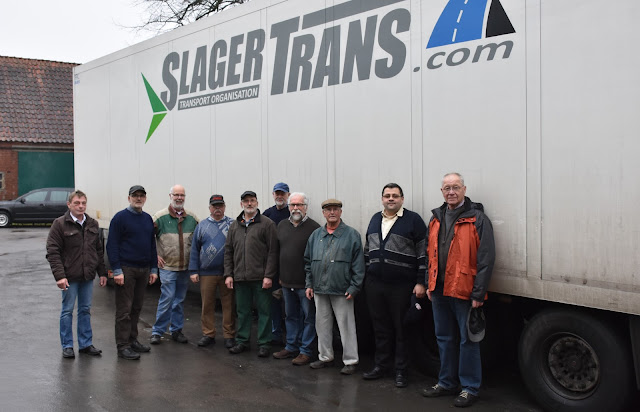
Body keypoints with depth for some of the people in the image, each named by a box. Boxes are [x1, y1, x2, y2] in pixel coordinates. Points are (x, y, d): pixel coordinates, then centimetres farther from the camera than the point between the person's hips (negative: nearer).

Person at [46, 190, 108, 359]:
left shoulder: (92, 224, 8)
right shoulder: (60, 224, -8)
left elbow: (99, 250, 13)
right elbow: (52, 252, -11)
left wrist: (102, 273, 9)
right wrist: (59, 275, -18)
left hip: (88, 276, 5)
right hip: (70, 277, -5)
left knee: (85, 310, 12)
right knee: (67, 311, 5)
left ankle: (86, 344, 21)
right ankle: (67, 346, 15)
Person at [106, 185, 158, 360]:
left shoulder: (148, 219, 13)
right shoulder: (120, 217, -6)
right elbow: (112, 245, -10)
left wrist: (153, 269, 13)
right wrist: (117, 270, -16)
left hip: (143, 270, 6)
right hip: (126, 270, -6)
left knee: (137, 308, 12)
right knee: (124, 310, -3)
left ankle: (132, 340, 23)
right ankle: (123, 346, 2)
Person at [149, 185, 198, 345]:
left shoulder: (192, 218, 6)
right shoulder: (160, 216, -5)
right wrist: (155, 255, -4)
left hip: (185, 267, 4)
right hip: (167, 266, -4)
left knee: (180, 300, 11)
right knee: (167, 299, -7)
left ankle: (176, 330, 22)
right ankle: (157, 331, 5)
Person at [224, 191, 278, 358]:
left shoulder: (267, 223, -2)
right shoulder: (235, 225, 13)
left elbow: (272, 252, -7)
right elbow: (228, 251, 15)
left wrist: (268, 275, -12)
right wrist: (228, 274, 6)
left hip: (260, 278, -4)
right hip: (240, 278, 4)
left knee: (264, 311, 3)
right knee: (242, 311, 13)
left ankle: (264, 344, 12)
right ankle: (242, 341, 24)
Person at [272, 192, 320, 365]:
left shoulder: (313, 227, -10)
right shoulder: (282, 225, 10)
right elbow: (277, 251, 17)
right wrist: (280, 275, 14)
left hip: (305, 283, -6)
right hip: (287, 282, 6)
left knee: (308, 317, 3)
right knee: (291, 316, 17)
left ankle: (306, 351, 12)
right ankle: (291, 347, 28)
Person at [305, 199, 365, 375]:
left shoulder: (352, 235, -2)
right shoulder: (316, 235, 11)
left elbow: (358, 264, -5)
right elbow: (308, 261, 16)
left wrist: (354, 287, -9)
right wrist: (309, 284, 10)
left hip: (342, 291, -4)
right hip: (319, 289, 5)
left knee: (346, 326, 1)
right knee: (322, 324, 12)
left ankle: (350, 360, 11)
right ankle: (325, 357, 26)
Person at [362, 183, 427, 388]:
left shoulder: (413, 220, -4)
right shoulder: (375, 219, 14)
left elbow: (424, 254, -7)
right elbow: (367, 250, 21)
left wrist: (421, 282, -11)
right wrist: (365, 276, 18)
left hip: (401, 286, -5)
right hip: (374, 285, 5)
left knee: (401, 330, 3)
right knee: (380, 327, 13)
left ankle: (401, 371, 13)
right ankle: (380, 365, 25)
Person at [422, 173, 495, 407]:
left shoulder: (477, 218, -8)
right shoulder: (436, 218, 12)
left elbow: (486, 258, -12)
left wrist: (478, 293, -16)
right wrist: (430, 284, 13)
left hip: (464, 291, -7)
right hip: (439, 290, 7)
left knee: (468, 340, 2)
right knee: (444, 338, 16)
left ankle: (469, 388, 14)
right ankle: (447, 383, 29)